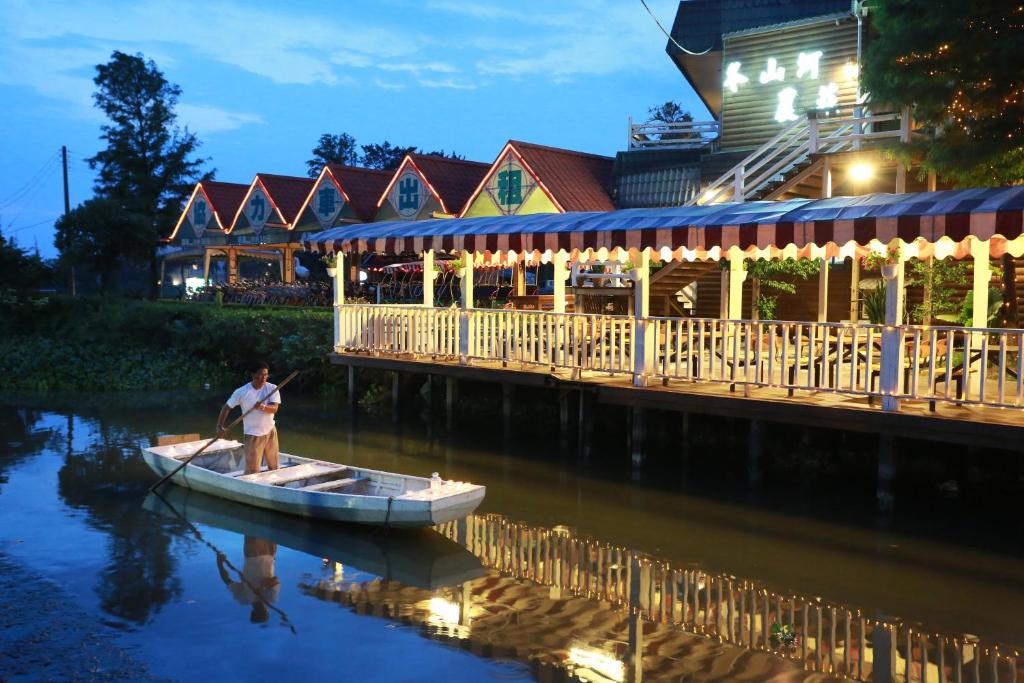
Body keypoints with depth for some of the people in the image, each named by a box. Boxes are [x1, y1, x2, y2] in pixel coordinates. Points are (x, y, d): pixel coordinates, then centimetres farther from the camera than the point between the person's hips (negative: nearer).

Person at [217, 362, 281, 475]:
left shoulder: (272, 388, -7)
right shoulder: (242, 391, -11)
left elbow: (274, 409, -18)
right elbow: (227, 407, -4)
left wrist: (263, 407, -38)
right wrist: (219, 426, -13)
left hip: (270, 431, 3)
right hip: (253, 435, -3)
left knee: (274, 467, 14)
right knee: (252, 470, -5)